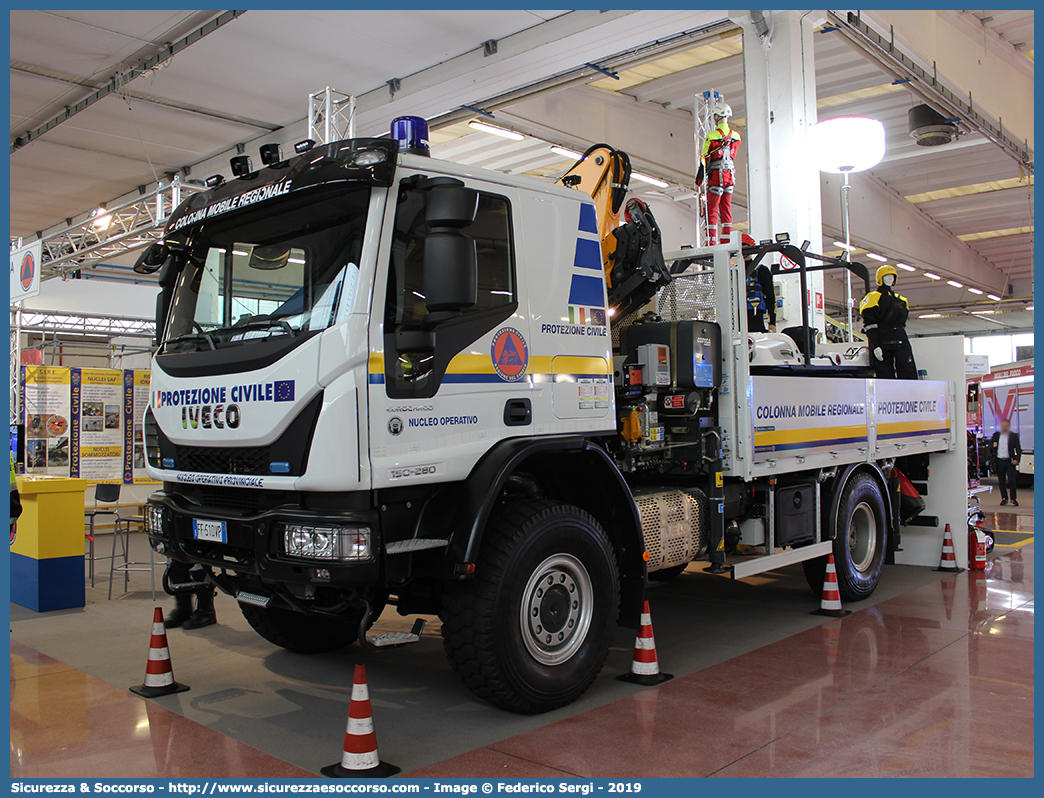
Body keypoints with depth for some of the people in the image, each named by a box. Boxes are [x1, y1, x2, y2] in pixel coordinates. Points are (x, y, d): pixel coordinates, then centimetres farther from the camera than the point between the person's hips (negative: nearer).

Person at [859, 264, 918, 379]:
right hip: (882, 343, -5)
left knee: (909, 374, -7)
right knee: (886, 378, -6)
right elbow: (869, 325, -7)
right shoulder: (873, 297, 2)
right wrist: (875, 346, -16)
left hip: (900, 341, 5)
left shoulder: (902, 299, 24)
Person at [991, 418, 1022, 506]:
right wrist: (993, 445, -11)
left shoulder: (1014, 436, 3)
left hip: (1010, 461, -2)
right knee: (1001, 481, 6)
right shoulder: (996, 435, 10)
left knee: (1012, 480, -6)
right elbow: (990, 445, 14)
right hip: (999, 461, 2)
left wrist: (1017, 459, -10)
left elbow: (1018, 449, 3)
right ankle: (1004, 498, 16)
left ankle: (1013, 499, 2)